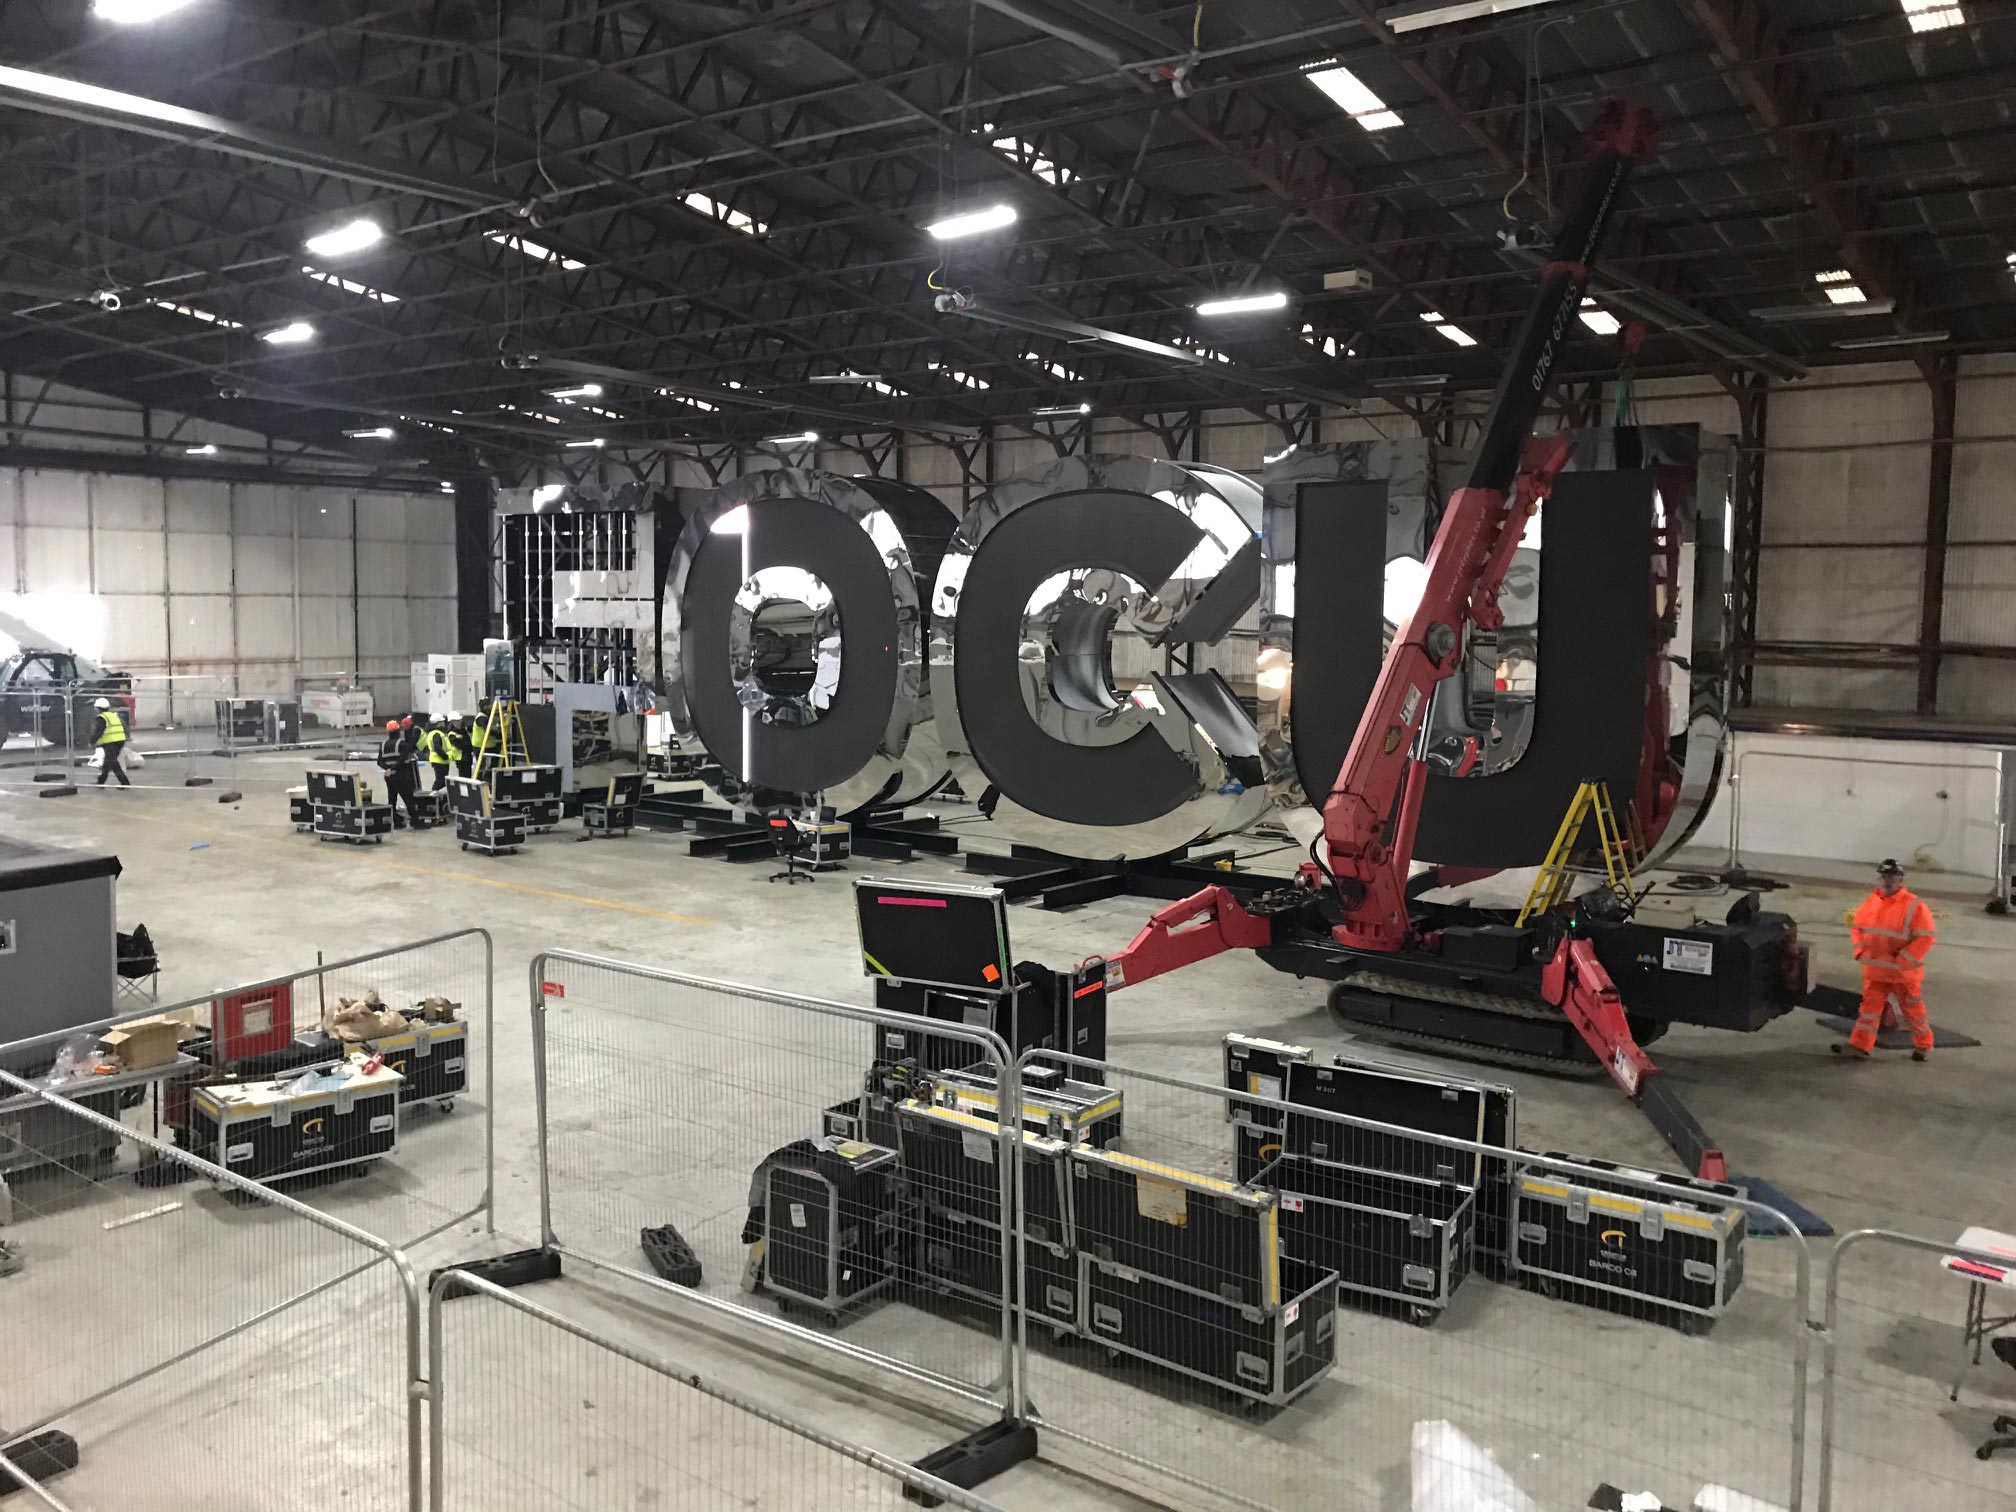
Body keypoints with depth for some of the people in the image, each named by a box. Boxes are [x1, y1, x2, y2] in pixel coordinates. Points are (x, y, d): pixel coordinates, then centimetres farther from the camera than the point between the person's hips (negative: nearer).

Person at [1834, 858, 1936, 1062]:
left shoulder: (1914, 906, -13)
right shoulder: (1869, 903, 4)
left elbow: (1925, 938, -16)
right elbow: (1857, 928, 16)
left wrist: (1901, 961, -19)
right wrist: (1861, 951, 1)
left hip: (1904, 972, -5)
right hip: (1874, 970, 5)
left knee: (1913, 1009, 10)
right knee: (1869, 1005, 5)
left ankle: (1923, 1045, 28)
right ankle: (1859, 1046, 6)